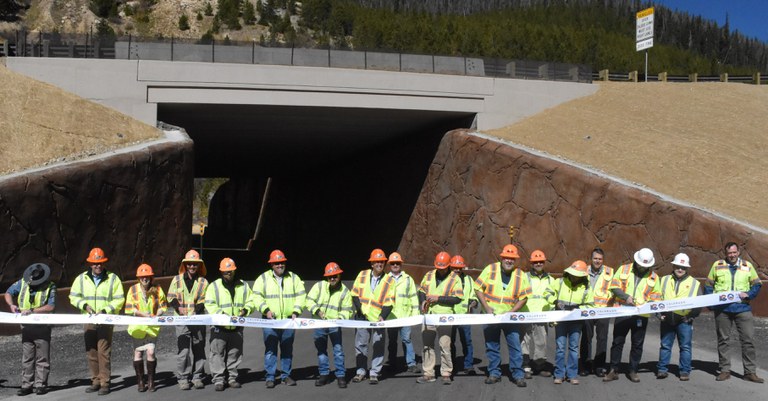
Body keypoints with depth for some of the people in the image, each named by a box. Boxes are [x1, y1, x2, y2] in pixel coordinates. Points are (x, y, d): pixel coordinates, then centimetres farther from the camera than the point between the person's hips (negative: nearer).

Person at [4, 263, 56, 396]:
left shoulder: (50, 287, -9)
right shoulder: (23, 282, 2)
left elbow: (51, 306, -17)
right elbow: (8, 293, 14)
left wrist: (32, 310, -23)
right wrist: (11, 305, -5)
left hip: (43, 327, -4)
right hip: (26, 326, 4)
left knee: (42, 358, 1)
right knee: (27, 357, 8)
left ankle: (40, 385, 7)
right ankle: (27, 385, 13)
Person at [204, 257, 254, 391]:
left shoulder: (243, 286, 10)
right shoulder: (214, 286, 1)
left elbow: (251, 301, 11)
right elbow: (209, 305, -7)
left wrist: (245, 310, -10)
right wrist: (221, 313, -22)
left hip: (237, 327, 3)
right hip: (219, 326, -3)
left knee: (234, 353, 10)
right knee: (217, 353, -4)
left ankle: (232, 378, 21)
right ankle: (218, 379, 2)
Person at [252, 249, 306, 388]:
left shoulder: (293, 277, 8)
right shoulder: (263, 278, 2)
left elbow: (301, 295, 5)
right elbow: (257, 296, -2)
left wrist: (296, 311, -7)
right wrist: (266, 310, -14)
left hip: (288, 320, 2)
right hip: (270, 321, -2)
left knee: (287, 349, 8)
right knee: (270, 350, -2)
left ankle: (286, 375, 19)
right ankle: (270, 377, 5)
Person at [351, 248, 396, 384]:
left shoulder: (390, 281, -1)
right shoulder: (362, 275, 3)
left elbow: (389, 302, -5)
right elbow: (355, 294, 3)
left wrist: (382, 316, -18)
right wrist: (361, 310, -9)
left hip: (378, 319, -1)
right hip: (362, 317, 1)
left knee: (378, 346, 1)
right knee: (360, 345, 7)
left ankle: (374, 373, 12)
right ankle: (360, 372, 20)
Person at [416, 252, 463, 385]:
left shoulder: (455, 278, -4)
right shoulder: (429, 275, 10)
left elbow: (458, 298, -11)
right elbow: (421, 290, 20)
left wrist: (439, 299, -16)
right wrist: (423, 302, -1)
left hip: (444, 316, -5)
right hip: (428, 315, 5)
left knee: (445, 346, -7)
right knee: (427, 345, 9)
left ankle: (446, 374, 5)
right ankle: (428, 374, 18)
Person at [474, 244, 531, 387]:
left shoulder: (521, 275, -2)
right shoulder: (490, 269, -5)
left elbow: (523, 298, -1)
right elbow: (478, 288, -3)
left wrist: (510, 312, -13)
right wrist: (487, 308, -11)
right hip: (491, 316, 0)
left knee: (515, 346, -3)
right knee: (492, 346, 8)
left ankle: (518, 375, 6)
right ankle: (494, 373, 20)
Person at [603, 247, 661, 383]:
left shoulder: (654, 277, 5)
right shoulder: (623, 269, 2)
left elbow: (656, 296, 6)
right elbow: (614, 286, -4)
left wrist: (649, 303, -15)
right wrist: (626, 296, -19)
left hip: (641, 315, 1)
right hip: (623, 312, -1)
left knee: (637, 344, 9)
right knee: (617, 342, 4)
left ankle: (633, 371, 22)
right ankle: (614, 371, 12)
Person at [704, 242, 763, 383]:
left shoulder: (748, 266, 8)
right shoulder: (717, 265, 6)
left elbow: (757, 284, 10)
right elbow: (708, 285, 9)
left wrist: (748, 294, -9)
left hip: (742, 308, 0)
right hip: (722, 309, 0)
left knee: (748, 339, -2)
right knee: (723, 340, 7)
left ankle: (750, 372, 6)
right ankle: (725, 370, 16)